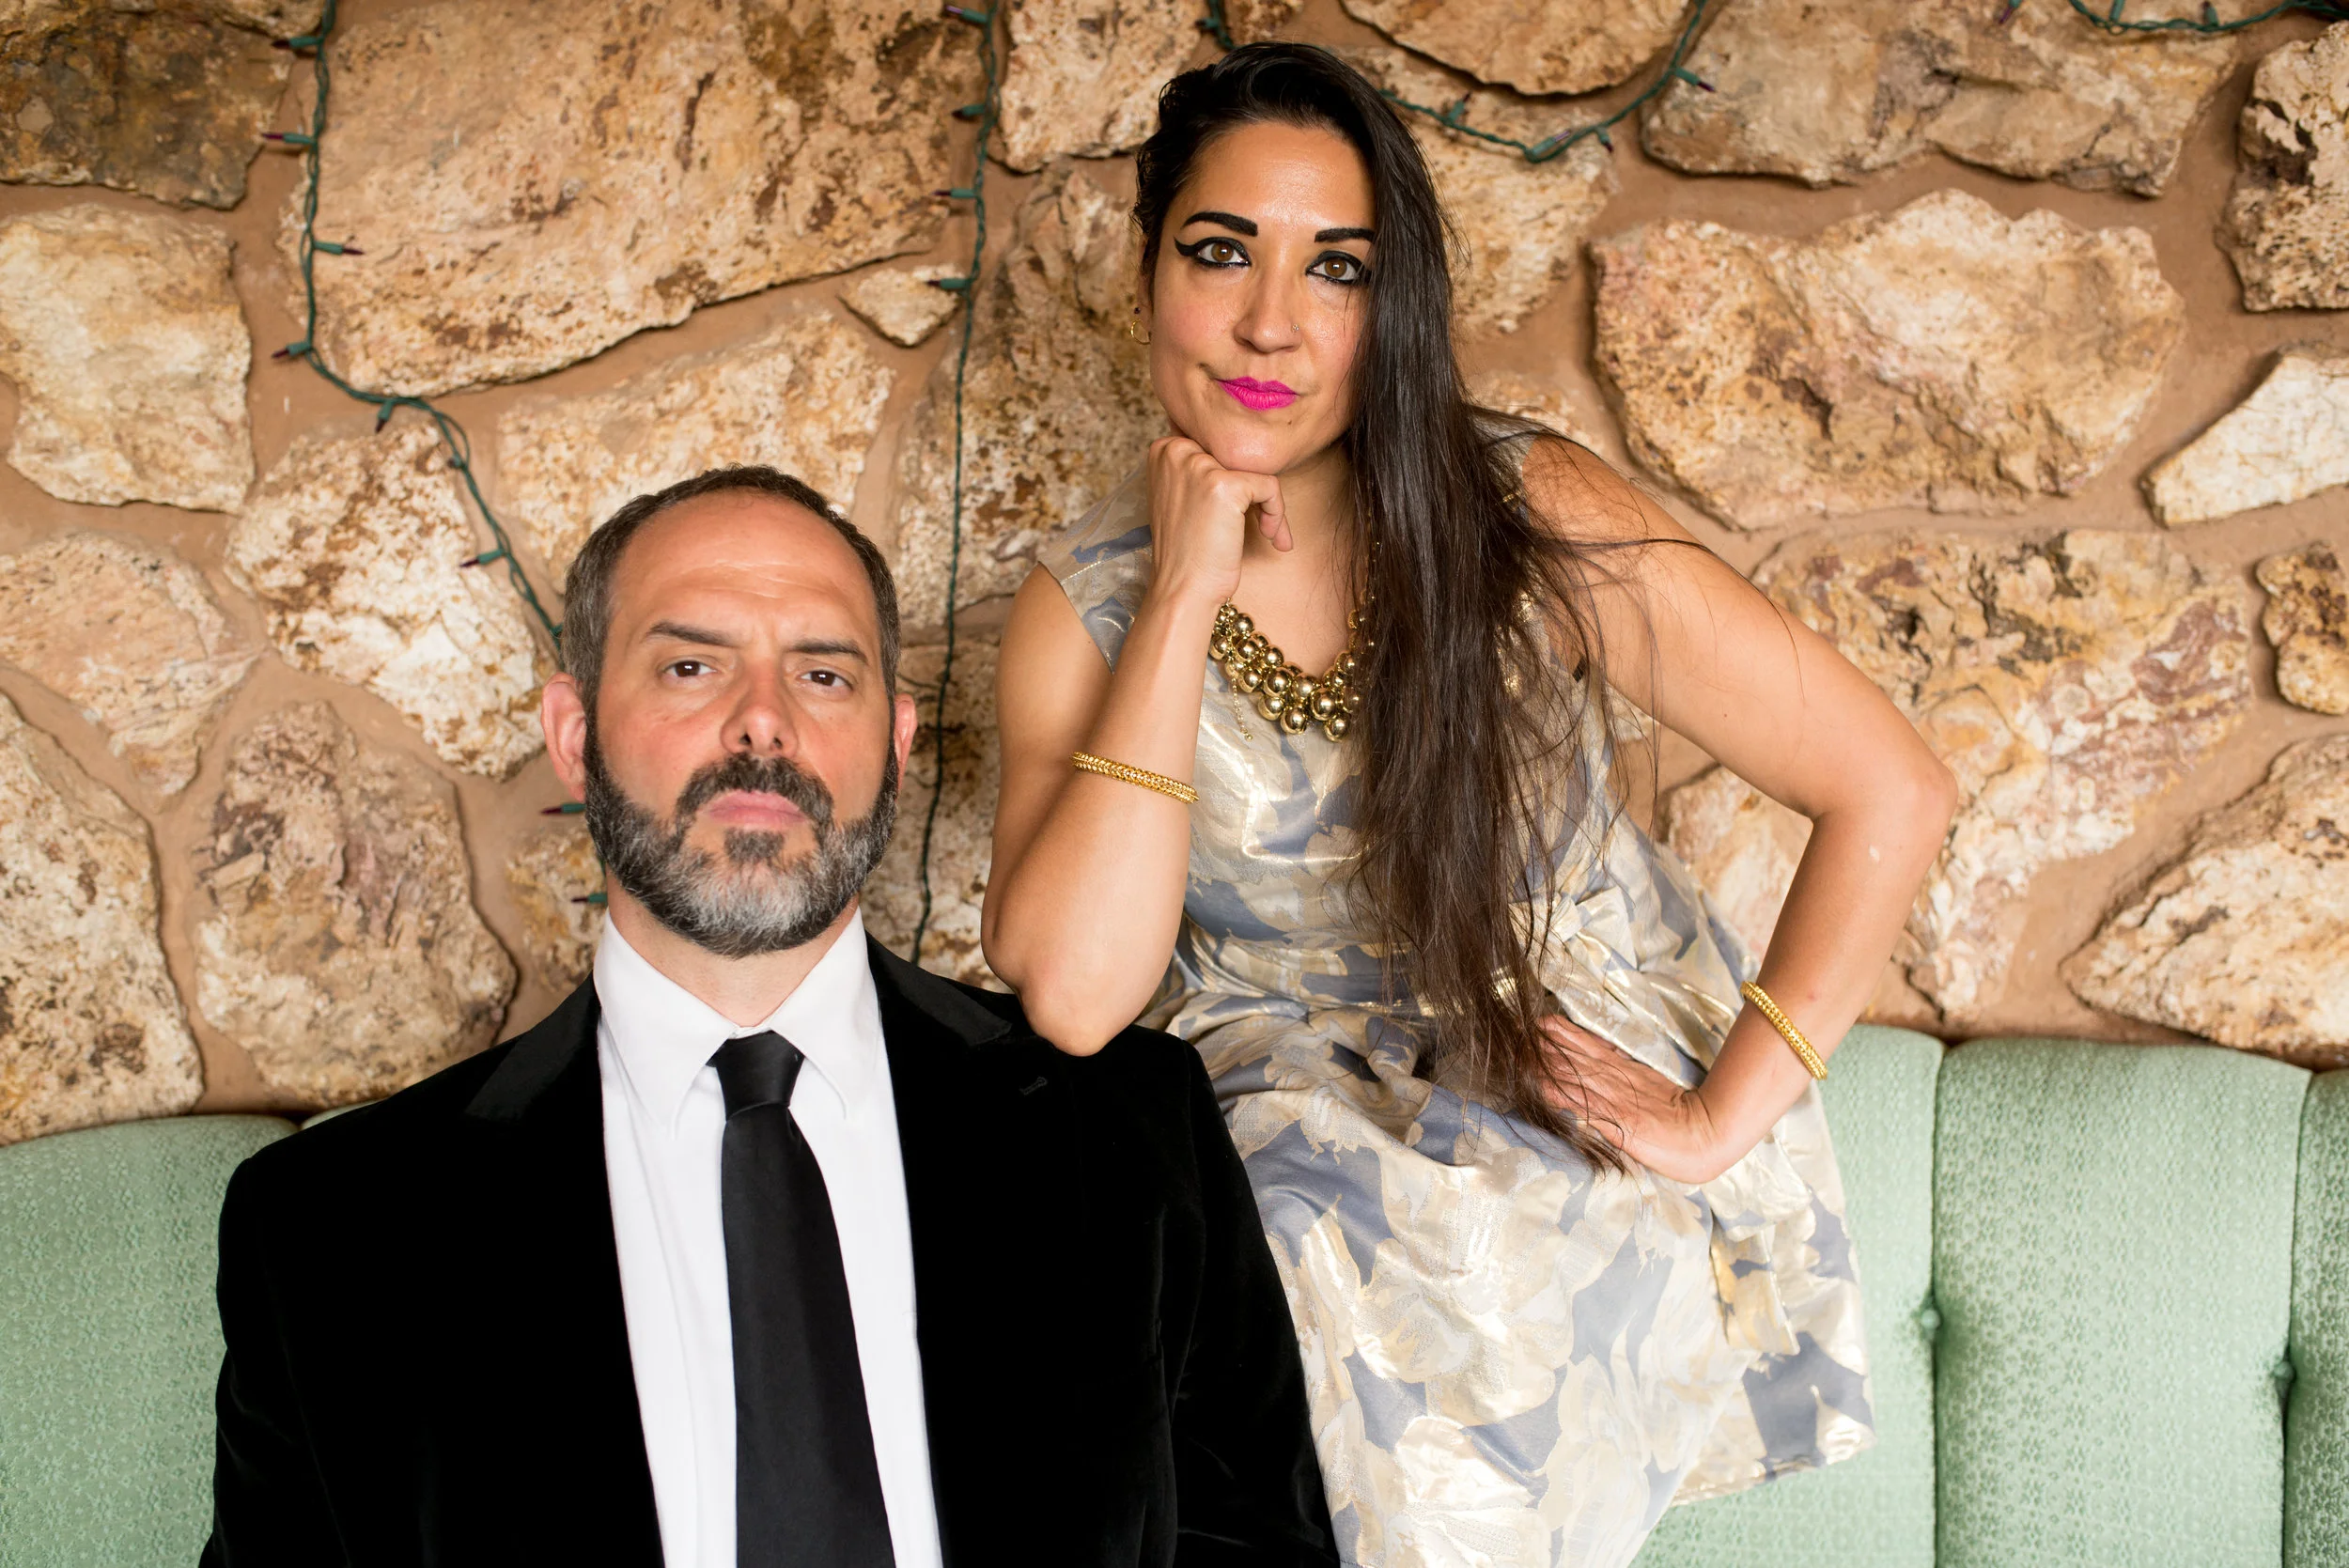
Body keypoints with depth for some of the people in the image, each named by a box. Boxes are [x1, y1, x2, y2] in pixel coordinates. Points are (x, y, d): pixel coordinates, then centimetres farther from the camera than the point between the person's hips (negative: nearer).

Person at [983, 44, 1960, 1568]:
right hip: (1284, 1112, 2)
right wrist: (1186, 601, -19)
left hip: (1581, 1119, -2)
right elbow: (1072, 995, -19)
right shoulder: (1083, 610, -3)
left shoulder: (1529, 522, -10)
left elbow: (1892, 790, -11)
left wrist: (1722, 1120, -11)